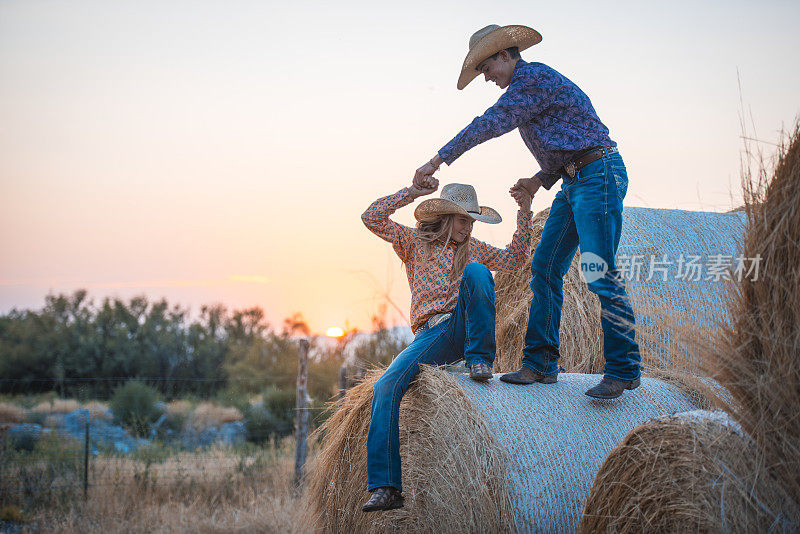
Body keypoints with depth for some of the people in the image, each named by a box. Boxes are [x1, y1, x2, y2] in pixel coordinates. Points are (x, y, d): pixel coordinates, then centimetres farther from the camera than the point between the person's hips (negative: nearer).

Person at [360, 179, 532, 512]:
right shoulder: (415, 242, 13)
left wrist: (524, 215, 7)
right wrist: (413, 192, -3)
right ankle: (387, 488, -26)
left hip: (465, 330, 1)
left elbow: (515, 260, 14)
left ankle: (480, 358, -18)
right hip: (431, 336, -1)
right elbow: (372, 218, 2)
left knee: (476, 271, -25)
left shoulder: (472, 249, 21)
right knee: (387, 387, -26)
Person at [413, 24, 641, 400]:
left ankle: (623, 371, -8)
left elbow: (489, 124, -17)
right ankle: (540, 364, 8)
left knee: (600, 274, -13)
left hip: (598, 174, -11)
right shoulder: (526, 87, 22)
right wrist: (539, 181, 12)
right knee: (545, 268, 6)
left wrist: (437, 161, -15)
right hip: (575, 182, 11)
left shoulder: (534, 77, -10)